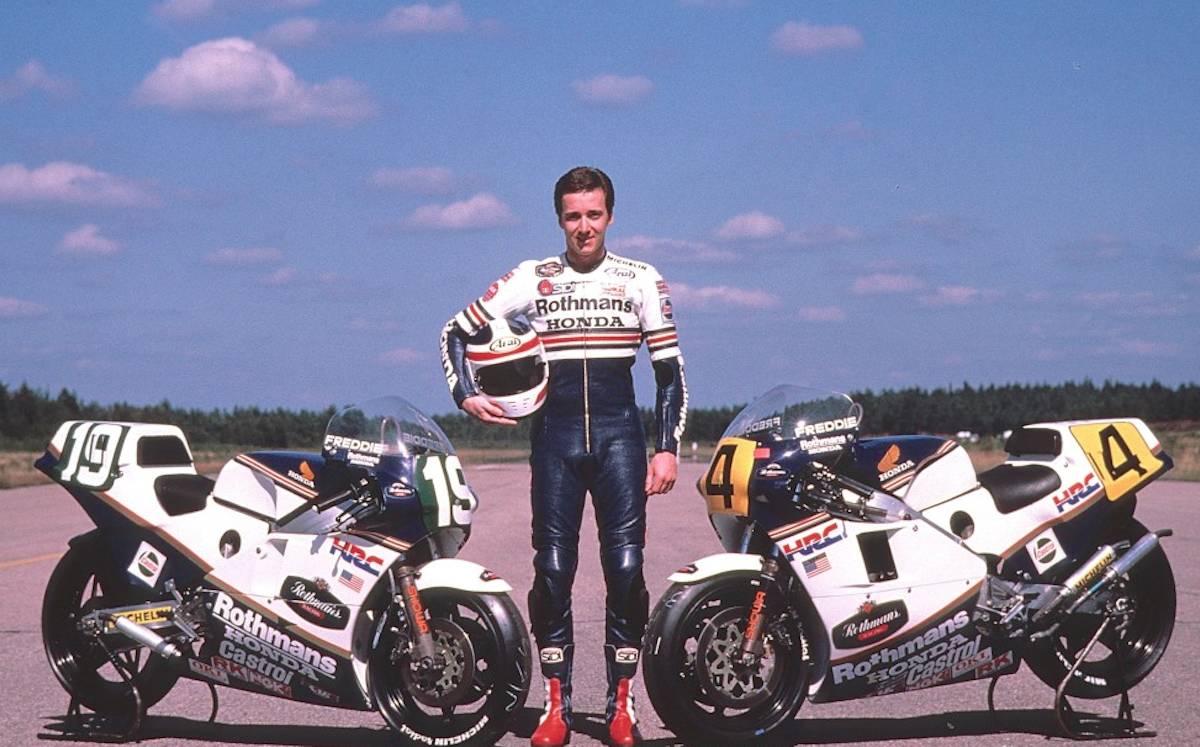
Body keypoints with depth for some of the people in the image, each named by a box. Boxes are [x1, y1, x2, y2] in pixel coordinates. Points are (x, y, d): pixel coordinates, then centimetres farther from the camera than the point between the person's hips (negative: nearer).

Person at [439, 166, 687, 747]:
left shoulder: (641, 280, 6)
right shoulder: (531, 279, 7)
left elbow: (670, 371, 8)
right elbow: (457, 331, 13)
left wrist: (667, 448, 1)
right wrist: (465, 395, -2)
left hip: (619, 431, -1)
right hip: (554, 431, 1)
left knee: (626, 567, -6)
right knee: (553, 568, -2)